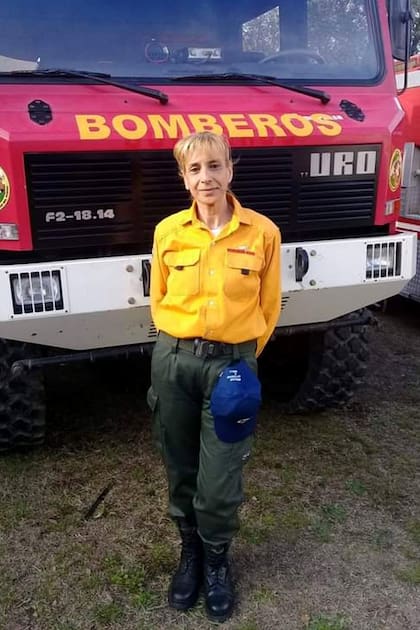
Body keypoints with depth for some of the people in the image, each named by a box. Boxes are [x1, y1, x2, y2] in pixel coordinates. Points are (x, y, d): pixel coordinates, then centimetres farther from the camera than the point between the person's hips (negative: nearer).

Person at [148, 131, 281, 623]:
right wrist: (180, 346, 11)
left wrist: (238, 356, 9)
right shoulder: (168, 232, -1)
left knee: (220, 484, 3)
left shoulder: (263, 232, -6)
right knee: (181, 471, 15)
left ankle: (216, 562, 33)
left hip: (231, 364, -2)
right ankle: (190, 553, 41)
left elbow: (268, 308, 4)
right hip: (173, 361, 2)